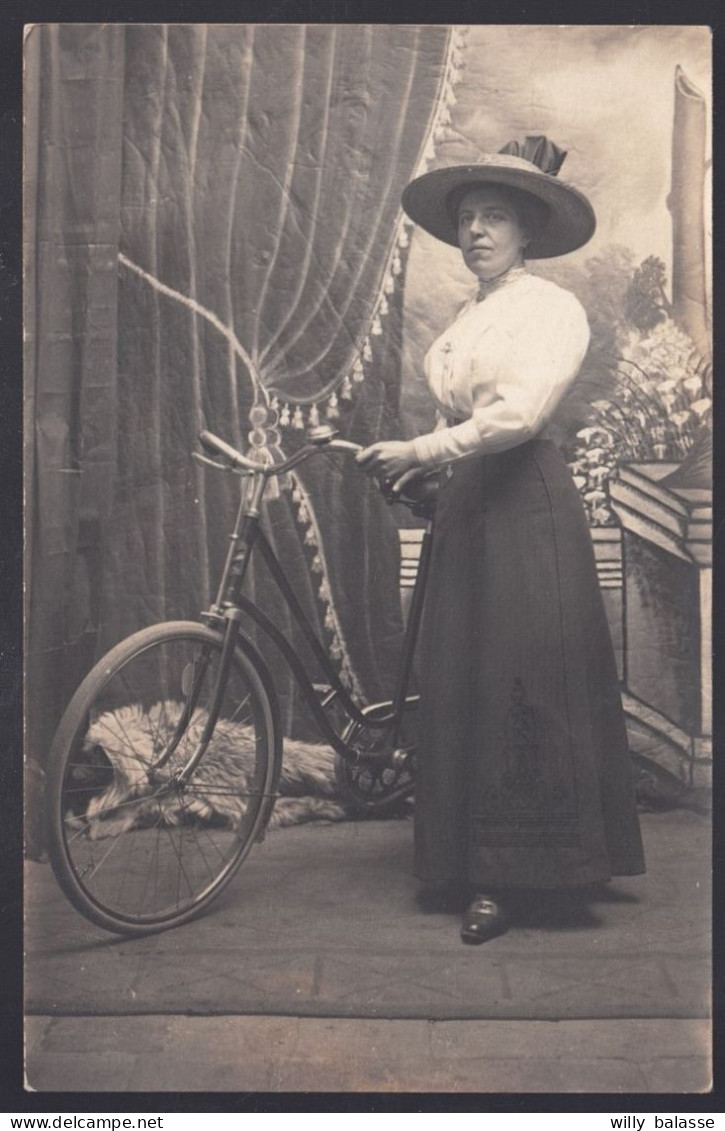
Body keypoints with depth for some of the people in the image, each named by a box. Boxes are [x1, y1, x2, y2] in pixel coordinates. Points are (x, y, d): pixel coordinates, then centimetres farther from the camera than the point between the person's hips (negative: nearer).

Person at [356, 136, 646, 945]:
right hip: (465, 509, 8)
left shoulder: (550, 307, -1)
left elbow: (519, 412, -15)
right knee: (460, 687, 5)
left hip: (525, 505, -7)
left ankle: (506, 876, 2)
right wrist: (425, 469, 2)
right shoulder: (467, 319, 21)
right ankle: (482, 876, 13)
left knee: (521, 684, -6)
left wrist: (421, 450, -17)